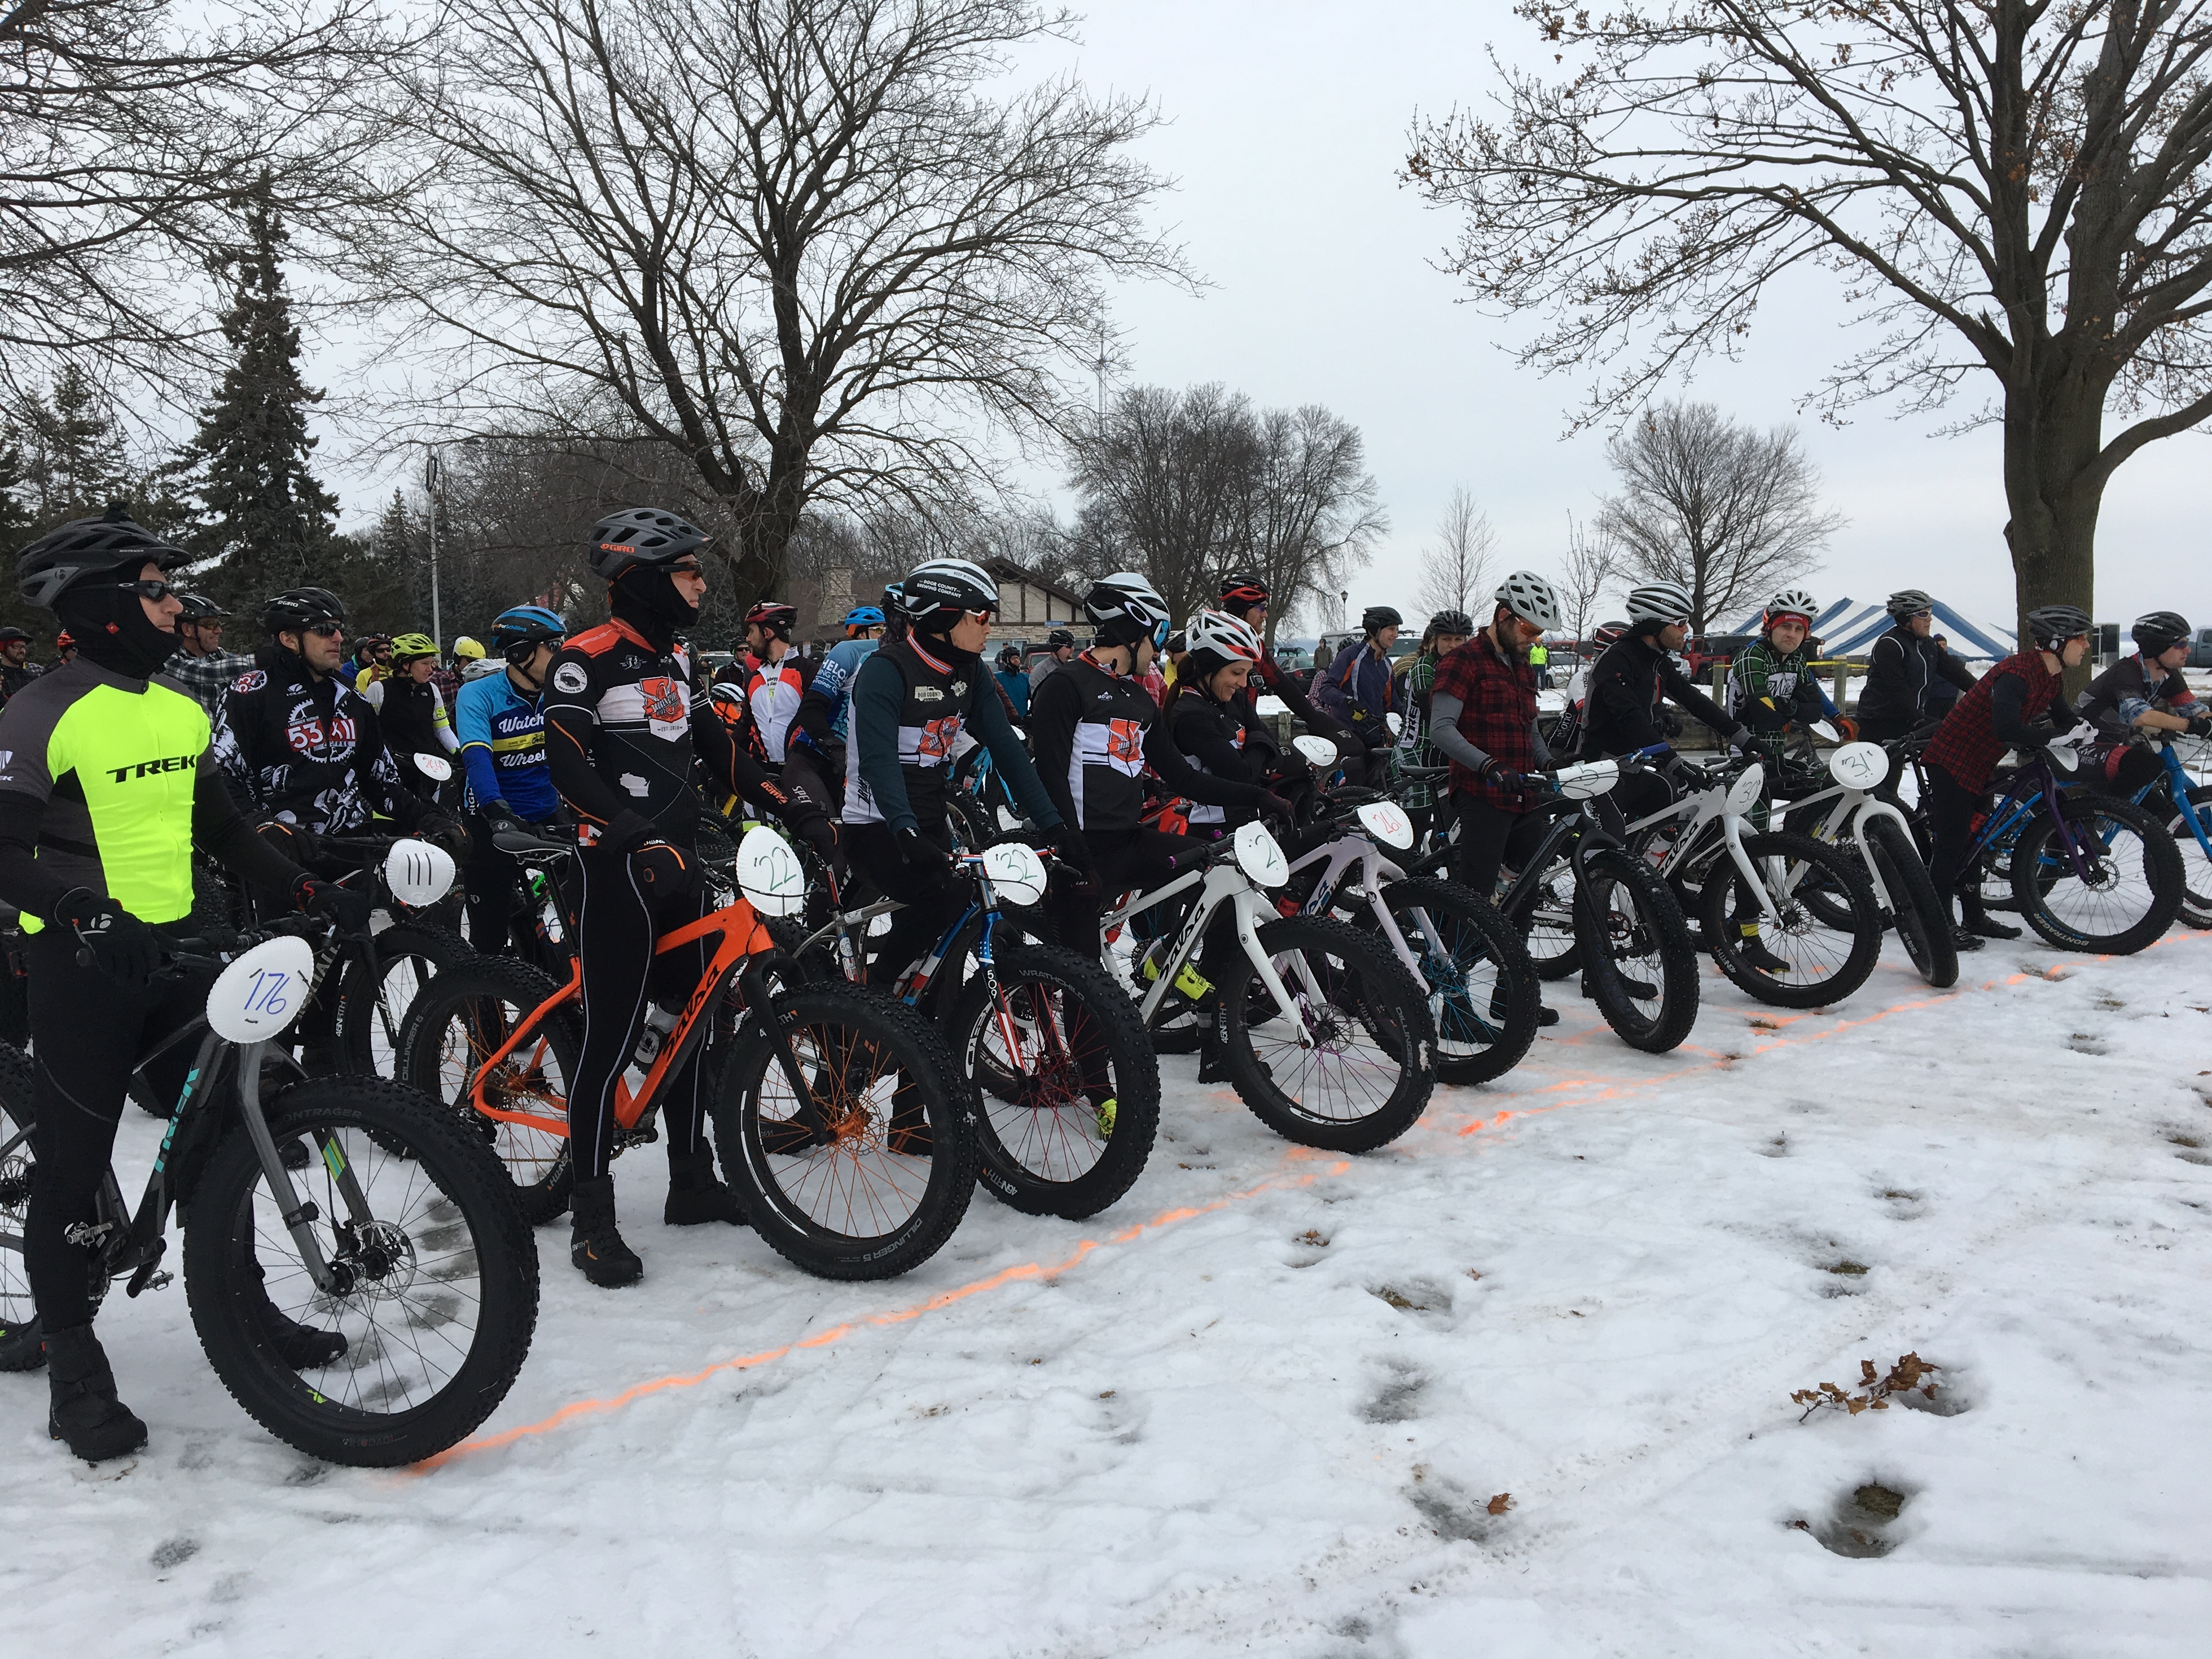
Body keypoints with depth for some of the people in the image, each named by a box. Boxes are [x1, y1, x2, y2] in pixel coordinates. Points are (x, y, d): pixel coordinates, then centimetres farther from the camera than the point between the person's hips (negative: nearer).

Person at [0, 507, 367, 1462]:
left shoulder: (181, 711, 10)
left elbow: (223, 830, 16)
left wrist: (314, 894, 7)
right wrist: (87, 914, -32)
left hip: (173, 951, 7)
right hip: (82, 962, -7)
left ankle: (243, 1309, 26)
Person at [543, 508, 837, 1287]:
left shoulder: (676, 659, 15)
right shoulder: (587, 658, -11)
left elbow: (718, 752, 16)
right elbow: (568, 764, -18)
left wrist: (796, 813, 8)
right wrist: (635, 838, -30)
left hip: (678, 864, 8)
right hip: (616, 868, -8)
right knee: (613, 1034, -5)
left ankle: (692, 1182, 25)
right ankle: (591, 1215, 5)